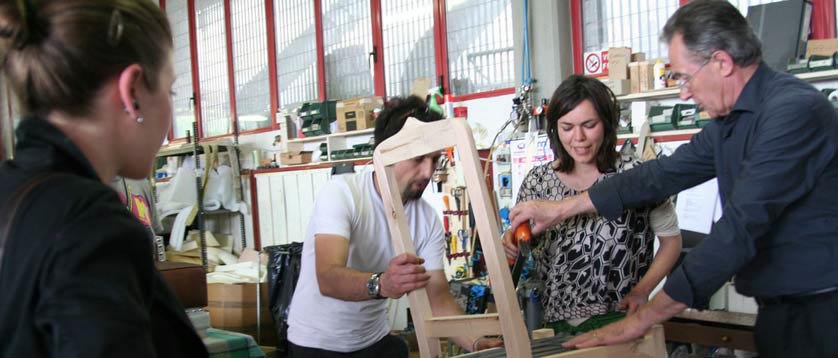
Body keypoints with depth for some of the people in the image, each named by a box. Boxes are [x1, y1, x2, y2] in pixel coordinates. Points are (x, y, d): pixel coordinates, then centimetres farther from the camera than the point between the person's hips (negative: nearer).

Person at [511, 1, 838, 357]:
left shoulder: (793, 111, -21)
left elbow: (740, 229, -26)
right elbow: (664, 174, 14)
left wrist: (642, 319, -24)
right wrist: (561, 208, 14)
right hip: (777, 308, 8)